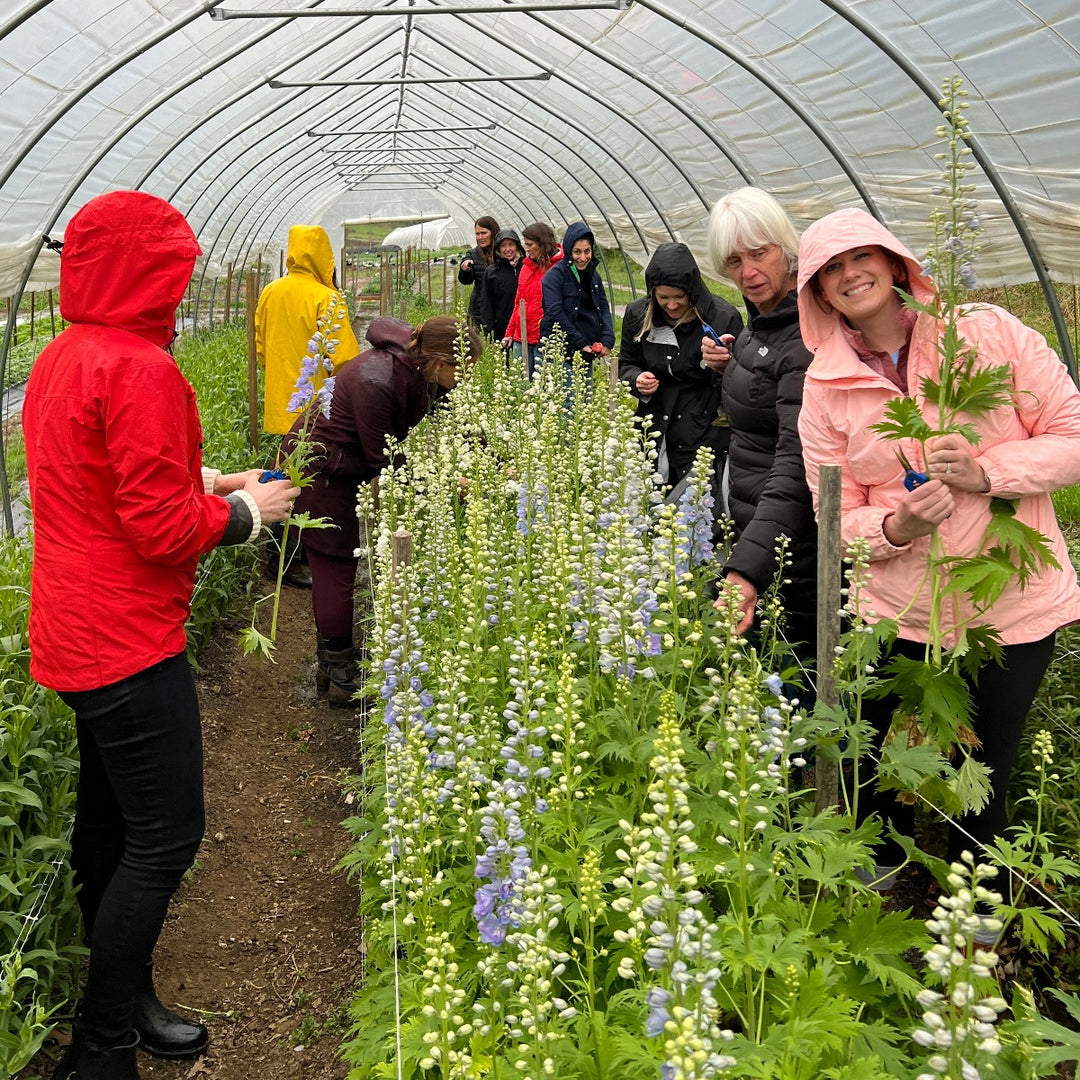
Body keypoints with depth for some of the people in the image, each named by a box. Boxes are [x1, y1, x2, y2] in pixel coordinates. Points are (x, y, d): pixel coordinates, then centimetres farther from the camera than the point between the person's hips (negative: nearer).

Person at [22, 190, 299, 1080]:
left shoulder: (60, 358, 11)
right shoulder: (139, 370, -21)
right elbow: (163, 530, -22)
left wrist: (198, 486, 13)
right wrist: (244, 512, -6)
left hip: (78, 632, 10)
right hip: (129, 641, -10)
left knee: (108, 821, 18)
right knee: (165, 837, -1)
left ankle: (123, 998, 33)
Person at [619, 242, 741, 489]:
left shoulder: (723, 317, -10)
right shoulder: (637, 314, 1)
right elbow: (626, 364, 15)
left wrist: (725, 368, -25)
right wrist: (637, 379, -7)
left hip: (706, 435, -4)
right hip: (654, 433, 4)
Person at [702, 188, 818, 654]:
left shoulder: (804, 339, -23)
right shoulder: (760, 318, 7)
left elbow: (796, 463, -32)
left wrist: (748, 568, -42)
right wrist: (731, 365, 5)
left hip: (788, 537, -10)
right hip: (752, 524, 10)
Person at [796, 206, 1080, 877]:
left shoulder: (988, 331, -6)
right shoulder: (824, 387, -1)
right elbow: (839, 519, 1)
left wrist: (986, 471, -20)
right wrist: (896, 528, -21)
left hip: (1016, 606, -1)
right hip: (898, 613, 1)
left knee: (986, 780, 11)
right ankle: (882, 894, 40)